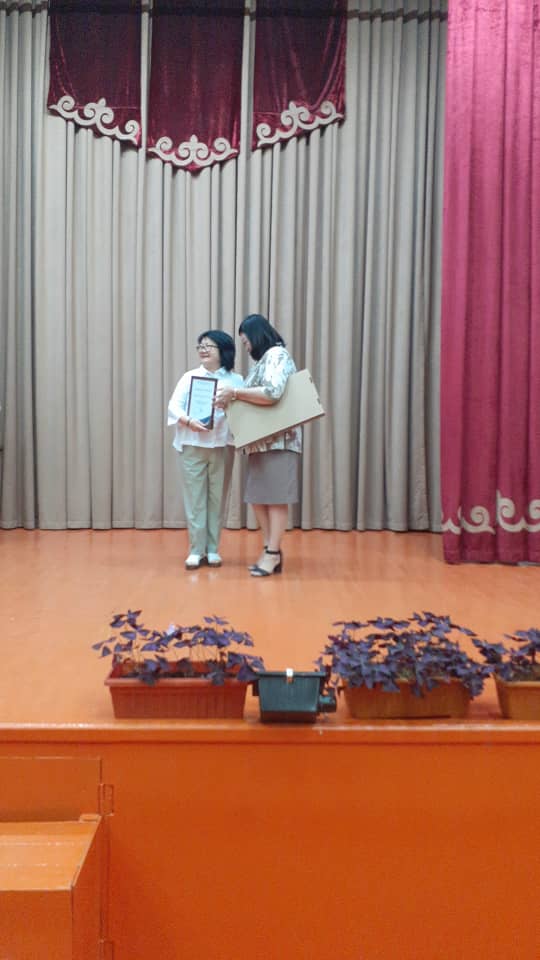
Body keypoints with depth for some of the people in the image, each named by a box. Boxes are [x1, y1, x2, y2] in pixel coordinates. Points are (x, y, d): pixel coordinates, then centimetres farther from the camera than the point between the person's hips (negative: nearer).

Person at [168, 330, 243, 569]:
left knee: (218, 497, 5)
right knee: (194, 498, 0)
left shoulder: (235, 380, 8)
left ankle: (213, 549, 14)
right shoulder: (190, 377, 10)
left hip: (222, 446, 0)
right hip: (192, 445, 0)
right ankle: (196, 550, 7)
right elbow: (174, 405, 0)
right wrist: (189, 421, -19)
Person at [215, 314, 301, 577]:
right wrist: (233, 400, 2)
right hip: (261, 441, 9)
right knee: (257, 497, 6)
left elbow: (271, 393, -22)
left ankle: (273, 553, -1)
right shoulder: (264, 360, 20)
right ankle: (270, 550, 12)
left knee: (275, 497, -5)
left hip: (278, 440, -9)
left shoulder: (277, 355, -6)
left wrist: (234, 392, -15)